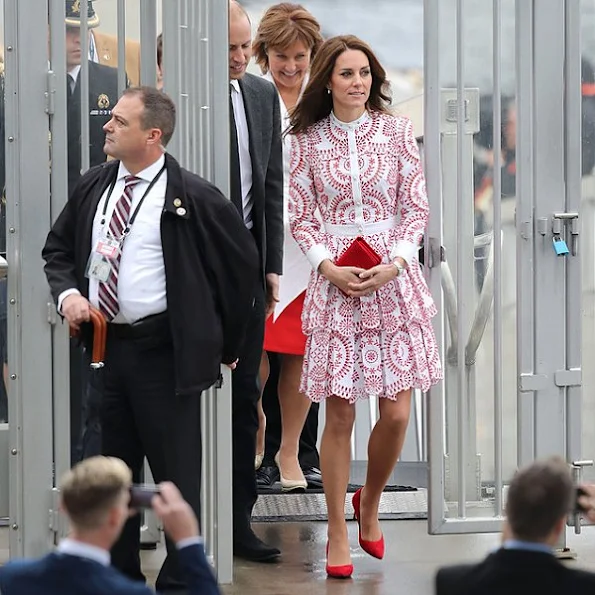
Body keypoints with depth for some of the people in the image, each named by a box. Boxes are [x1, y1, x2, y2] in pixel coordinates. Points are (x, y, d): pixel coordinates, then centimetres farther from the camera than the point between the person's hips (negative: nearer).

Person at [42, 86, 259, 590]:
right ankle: (119, 576, 25)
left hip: (164, 353, -6)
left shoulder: (194, 198, -10)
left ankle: (181, 581, 9)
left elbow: (241, 262, -2)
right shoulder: (93, 188, 7)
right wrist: (68, 293, -2)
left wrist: (226, 342, 4)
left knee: (175, 473, 0)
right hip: (104, 345, 6)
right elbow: (59, 250, 19)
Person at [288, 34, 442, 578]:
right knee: (339, 415, 0)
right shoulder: (308, 140, 3)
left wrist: (393, 263, -10)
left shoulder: (397, 131, 4)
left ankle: (369, 502, 26)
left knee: (396, 414, -2)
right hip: (335, 281, -1)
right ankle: (338, 533, 11)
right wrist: (329, 267, -10)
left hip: (393, 277, 1)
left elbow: (417, 208, 4)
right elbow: (301, 217, 5)